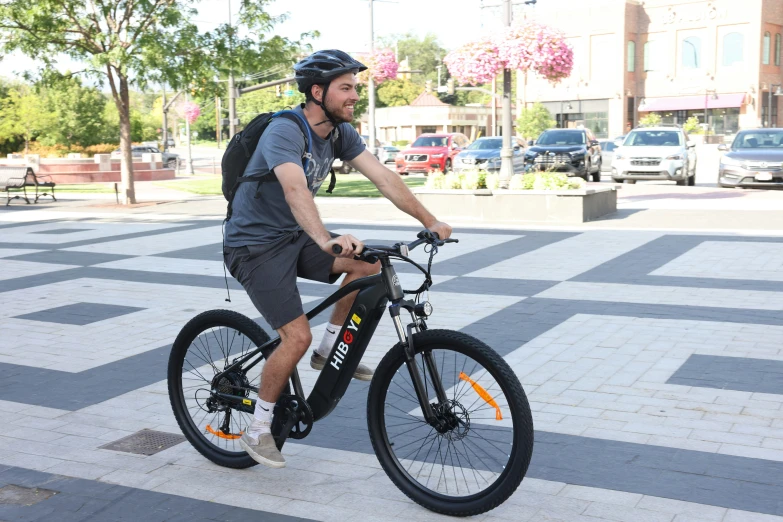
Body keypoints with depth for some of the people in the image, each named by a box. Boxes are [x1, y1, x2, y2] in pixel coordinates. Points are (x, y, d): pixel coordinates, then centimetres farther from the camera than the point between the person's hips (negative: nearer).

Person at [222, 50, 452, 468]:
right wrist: (327, 240, -60)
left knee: (369, 264, -14)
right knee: (297, 336, -17)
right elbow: (295, 189, -44)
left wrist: (430, 222, -14)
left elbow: (383, 177, -5)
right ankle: (256, 431, 2)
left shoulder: (341, 132, -1)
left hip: (294, 236, 7)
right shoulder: (284, 132, -25)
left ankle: (329, 350, 5)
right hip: (254, 245, -7)